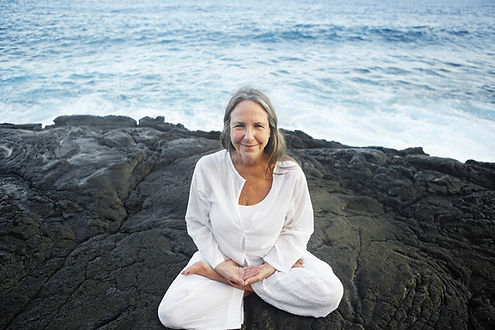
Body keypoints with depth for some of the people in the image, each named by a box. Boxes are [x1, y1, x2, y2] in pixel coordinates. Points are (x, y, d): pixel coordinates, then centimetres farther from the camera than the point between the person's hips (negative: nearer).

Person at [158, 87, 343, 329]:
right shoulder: (207, 168, -19)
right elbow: (197, 224, -4)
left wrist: (270, 267, -15)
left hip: (273, 258, 2)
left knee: (331, 294, -19)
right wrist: (222, 264, -14)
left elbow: (298, 229, -5)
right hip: (222, 257, -1)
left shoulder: (291, 174, -19)